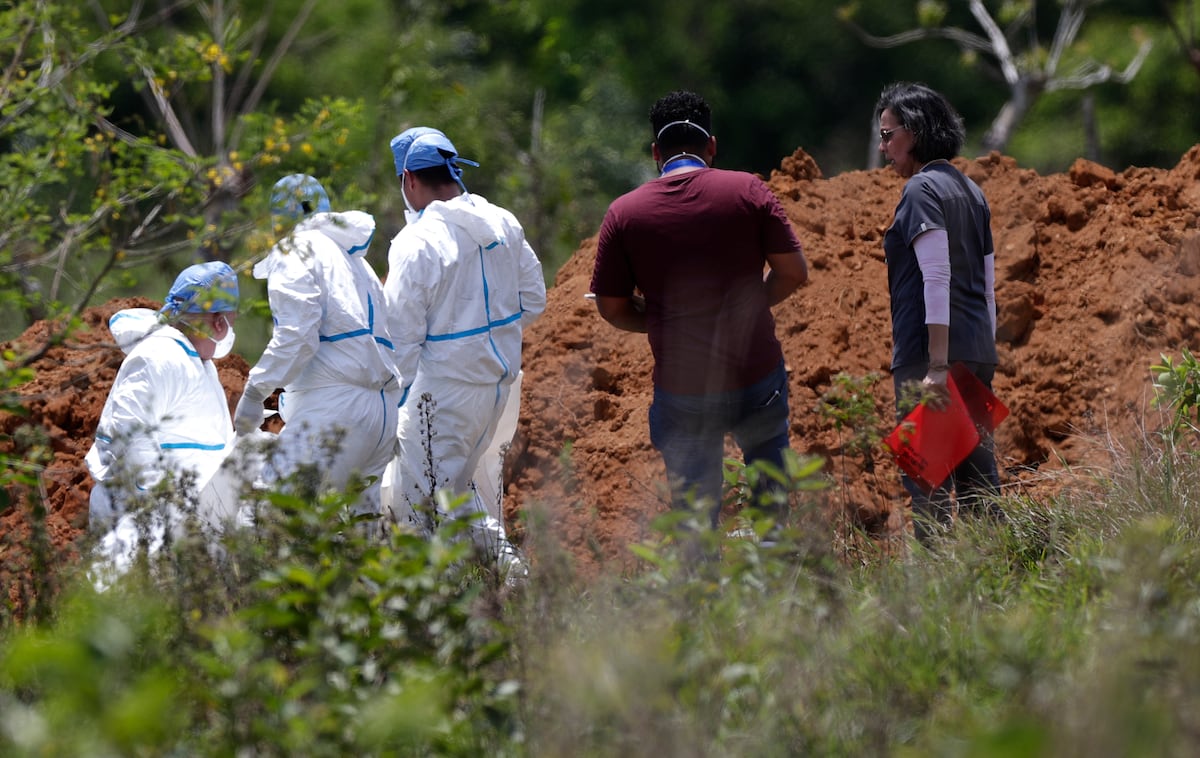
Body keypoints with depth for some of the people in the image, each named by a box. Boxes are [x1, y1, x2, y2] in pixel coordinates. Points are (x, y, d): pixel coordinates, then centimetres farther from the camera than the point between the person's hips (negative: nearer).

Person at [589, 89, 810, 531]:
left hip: (682, 388, 0)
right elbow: (793, 272, -2)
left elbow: (612, 308, 1)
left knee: (695, 508, 10)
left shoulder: (623, 213, -2)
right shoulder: (747, 191, -4)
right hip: (756, 375, 0)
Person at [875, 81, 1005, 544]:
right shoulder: (970, 191, 18)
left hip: (930, 350, -9)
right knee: (978, 481, 10)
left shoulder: (922, 189, -8)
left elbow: (937, 279, -17)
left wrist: (937, 364, -21)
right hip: (978, 350, 9)